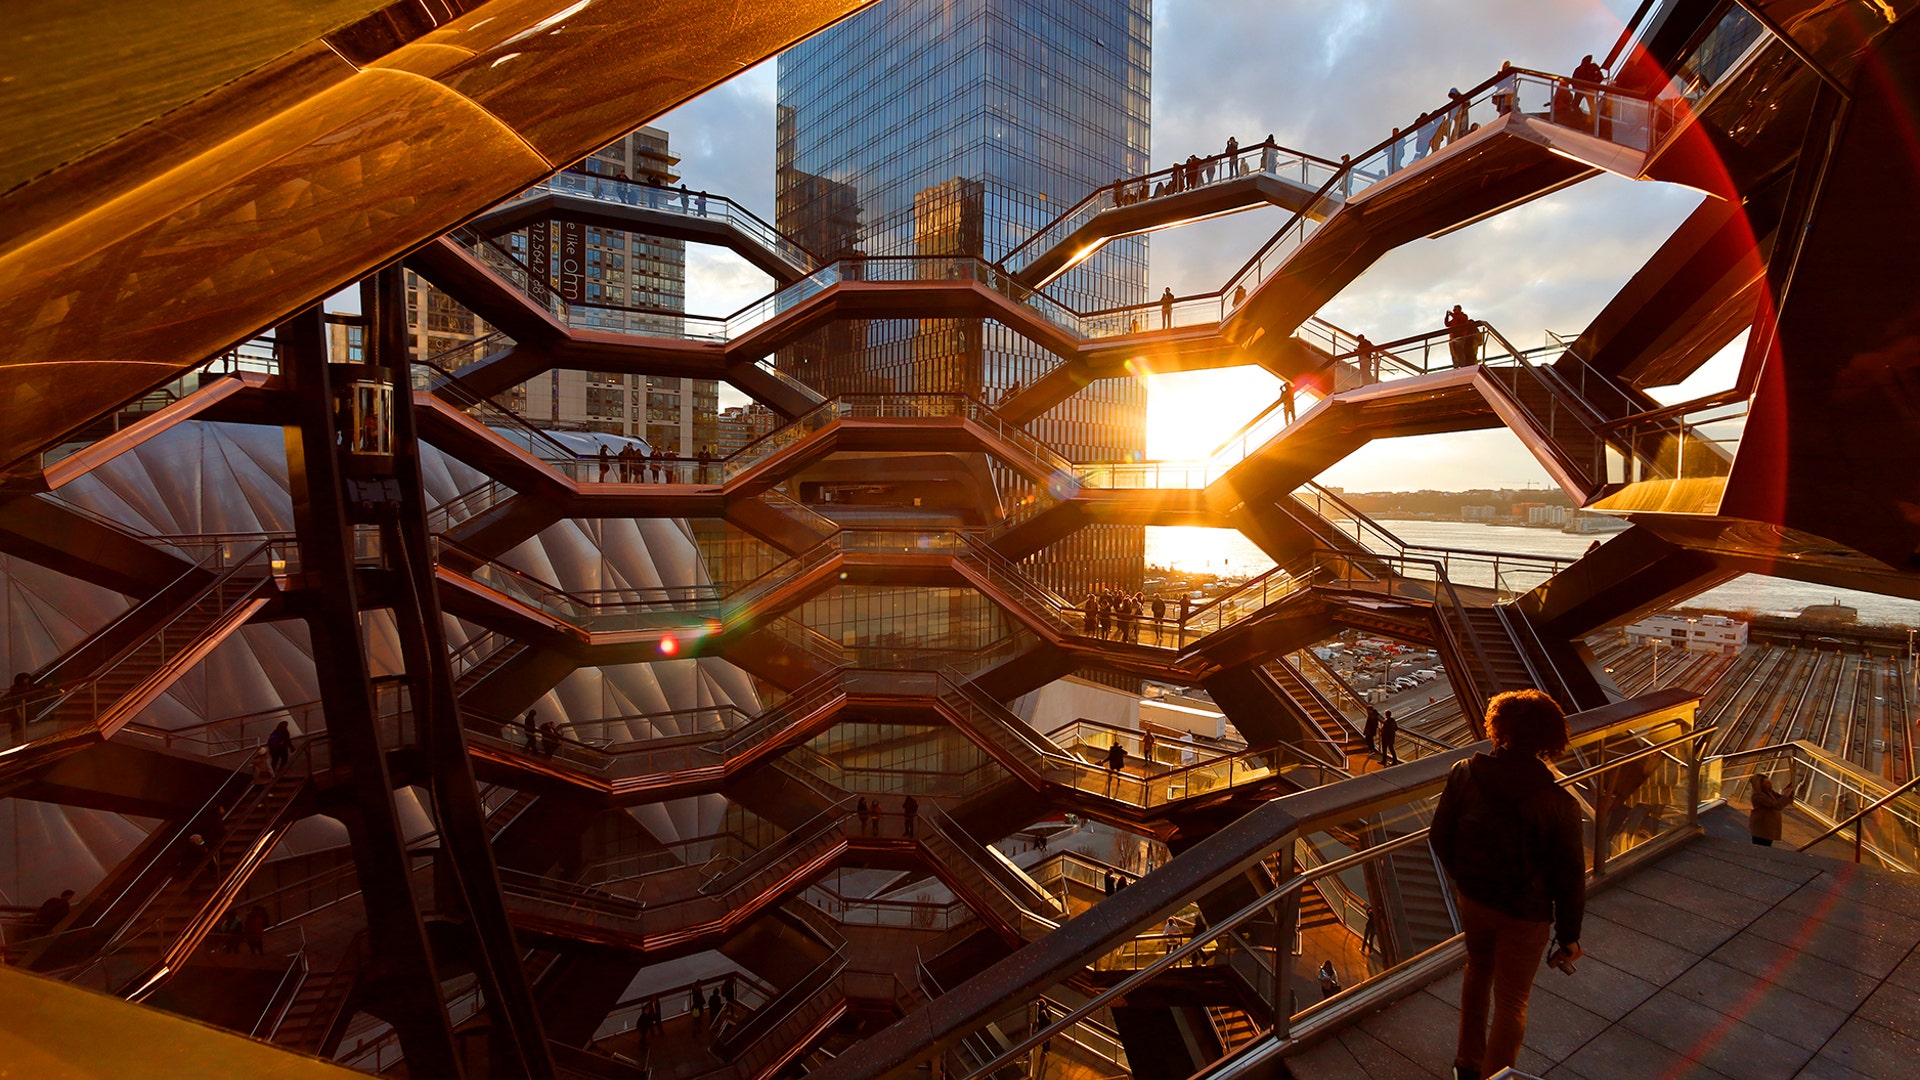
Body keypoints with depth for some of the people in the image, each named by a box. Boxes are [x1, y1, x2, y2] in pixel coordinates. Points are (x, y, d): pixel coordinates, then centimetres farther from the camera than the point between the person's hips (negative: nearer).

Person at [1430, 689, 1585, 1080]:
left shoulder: (1465, 774, -17)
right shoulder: (1559, 803, -23)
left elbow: (1440, 836, -6)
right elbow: (1570, 877, -13)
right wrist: (1569, 935, 2)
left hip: (1473, 898, 4)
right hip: (1526, 915, -3)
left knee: (1478, 972, 28)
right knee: (1511, 1003, 14)